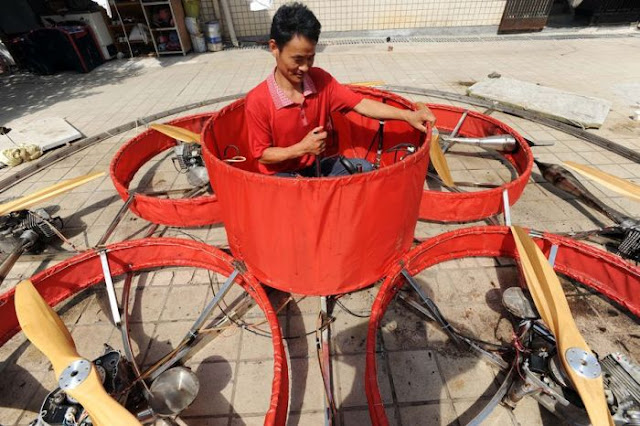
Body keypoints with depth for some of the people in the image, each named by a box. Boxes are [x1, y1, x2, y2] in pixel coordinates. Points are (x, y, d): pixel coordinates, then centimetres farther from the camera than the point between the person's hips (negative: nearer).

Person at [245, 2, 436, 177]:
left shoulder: (319, 79, -6)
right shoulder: (258, 101, -19)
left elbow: (360, 104, -10)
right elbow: (262, 154, -12)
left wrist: (407, 115, -19)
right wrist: (302, 148, -25)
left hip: (315, 166, 5)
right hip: (281, 174, -4)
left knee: (363, 167, -11)